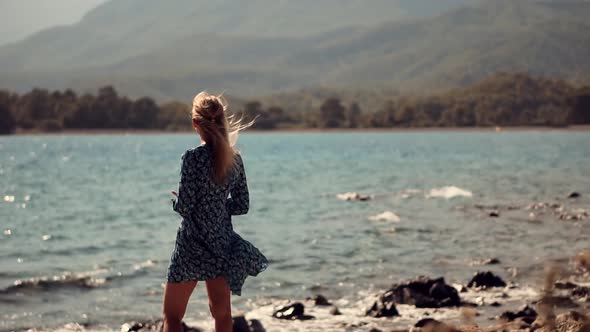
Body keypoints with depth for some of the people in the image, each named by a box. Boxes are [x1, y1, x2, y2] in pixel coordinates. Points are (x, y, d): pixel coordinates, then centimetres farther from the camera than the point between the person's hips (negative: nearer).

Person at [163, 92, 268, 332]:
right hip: (222, 244, 6)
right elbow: (242, 206, 5)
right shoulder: (234, 159, 0)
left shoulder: (193, 158, -16)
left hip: (193, 245, -6)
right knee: (222, 312, 14)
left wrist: (174, 200, 5)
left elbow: (185, 207, -17)